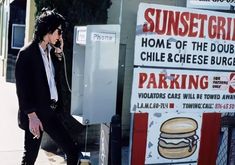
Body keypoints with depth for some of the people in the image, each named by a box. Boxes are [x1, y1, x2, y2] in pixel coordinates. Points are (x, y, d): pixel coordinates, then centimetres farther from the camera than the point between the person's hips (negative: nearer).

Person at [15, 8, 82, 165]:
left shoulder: (51, 51, 8)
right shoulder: (27, 53, -14)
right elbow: (22, 88, -16)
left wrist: (59, 53, 4)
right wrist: (32, 116, -19)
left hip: (50, 111, 7)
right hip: (35, 114, -7)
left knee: (73, 150, 7)